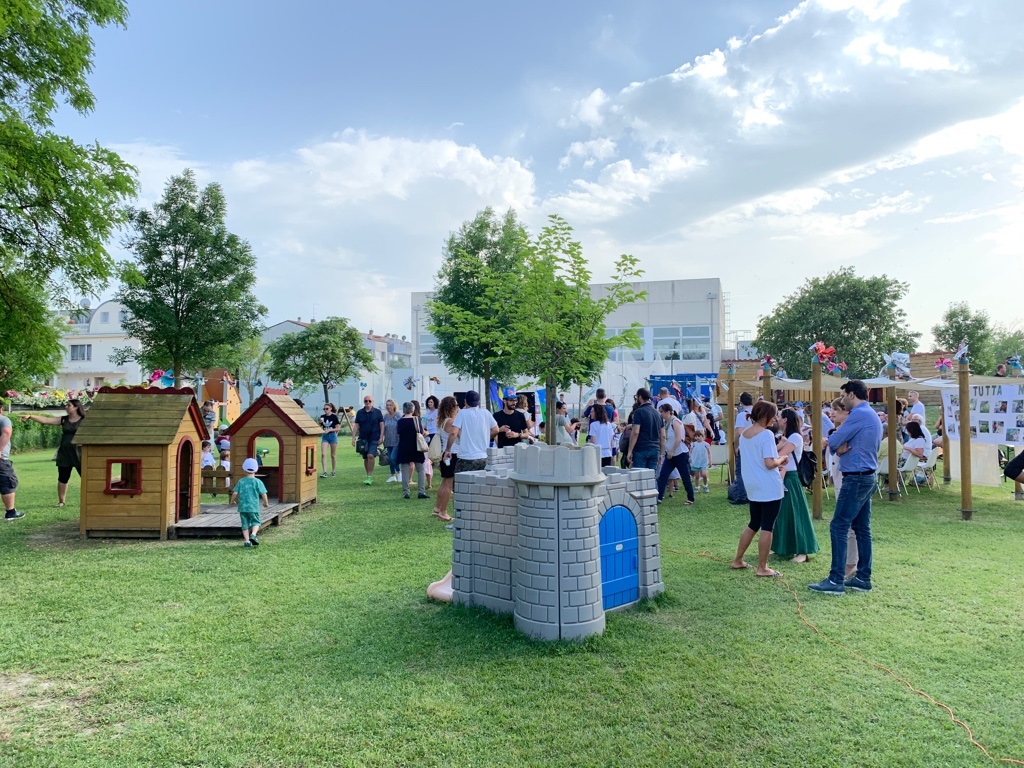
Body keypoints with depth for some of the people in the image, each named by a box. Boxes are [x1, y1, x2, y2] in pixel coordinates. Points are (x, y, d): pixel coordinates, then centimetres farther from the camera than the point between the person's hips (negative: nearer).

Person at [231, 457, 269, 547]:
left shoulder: (241, 481, 2)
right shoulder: (258, 482, -4)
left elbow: (235, 493, 0)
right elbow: (263, 494, -5)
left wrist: (232, 501, 20)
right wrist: (266, 503, 11)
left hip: (242, 507, 2)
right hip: (254, 507, -2)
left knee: (245, 524, 10)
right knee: (255, 522, 9)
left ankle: (246, 540, 5)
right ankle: (253, 534, -16)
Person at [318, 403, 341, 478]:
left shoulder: (334, 417, -6)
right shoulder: (322, 416, 5)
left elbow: (338, 428, -8)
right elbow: (320, 428, 11)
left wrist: (329, 430, -18)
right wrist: (320, 423, -9)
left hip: (332, 436, -3)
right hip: (324, 436, 3)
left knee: (333, 455, 6)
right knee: (323, 454, -12)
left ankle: (333, 471, 19)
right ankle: (324, 472, -13)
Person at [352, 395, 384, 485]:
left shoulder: (377, 412, 0)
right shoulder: (359, 412, 6)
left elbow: (382, 425, 1)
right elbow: (356, 425, 7)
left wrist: (381, 437, -6)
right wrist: (353, 437, 0)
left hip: (374, 438, -3)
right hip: (363, 439, 3)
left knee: (370, 455, -18)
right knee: (365, 458, 9)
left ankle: (369, 477, -14)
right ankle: (368, 477, 21)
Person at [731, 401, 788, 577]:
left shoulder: (743, 434, 9)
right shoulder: (767, 434, -16)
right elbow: (769, 463, -21)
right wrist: (781, 459, -2)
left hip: (752, 487, 8)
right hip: (769, 488, -8)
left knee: (753, 524, 19)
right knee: (767, 527, -1)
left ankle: (738, 560, 23)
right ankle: (762, 568, 3)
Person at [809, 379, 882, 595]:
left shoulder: (859, 415, -16)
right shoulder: (873, 416, 17)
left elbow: (834, 442, -15)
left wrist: (834, 444, 7)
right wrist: (842, 445, -3)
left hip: (856, 478, -10)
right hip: (867, 477, 10)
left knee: (839, 527, -8)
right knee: (862, 528, 13)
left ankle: (836, 580, -7)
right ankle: (863, 578, 19)